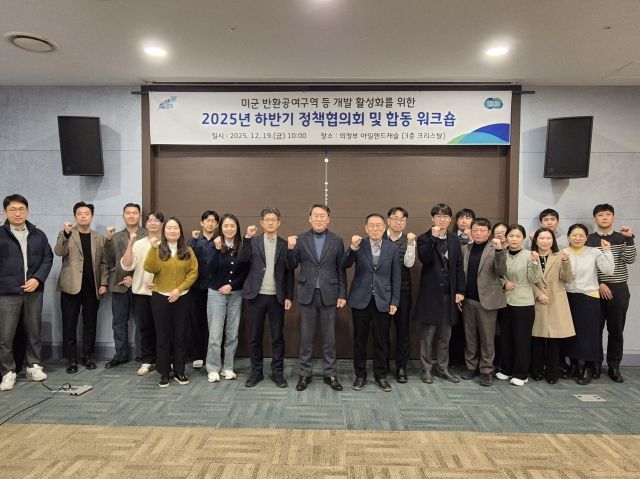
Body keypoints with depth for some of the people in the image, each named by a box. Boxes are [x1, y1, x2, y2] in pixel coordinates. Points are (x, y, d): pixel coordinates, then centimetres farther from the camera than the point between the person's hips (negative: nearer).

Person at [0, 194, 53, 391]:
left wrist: (37, 279, -7)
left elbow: (48, 258, 7)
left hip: (34, 291, 3)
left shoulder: (38, 235, 7)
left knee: (34, 331, 11)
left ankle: (34, 365, 24)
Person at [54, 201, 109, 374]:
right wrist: (66, 234, -31)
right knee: (69, 324, 1)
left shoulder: (100, 238, 9)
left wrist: (103, 283, 0)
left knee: (90, 323, 7)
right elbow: (59, 252, -15)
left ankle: (88, 356, 17)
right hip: (71, 286, -2)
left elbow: (104, 263, 8)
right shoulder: (65, 234, 3)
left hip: (92, 287, 2)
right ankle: (71, 359, 9)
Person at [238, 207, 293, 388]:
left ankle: (277, 372, 18)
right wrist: (248, 237, -19)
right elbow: (242, 259, -12)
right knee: (256, 336, 9)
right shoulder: (253, 242, 5)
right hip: (257, 296, 0)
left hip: (277, 297, 0)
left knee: (277, 337, 5)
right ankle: (256, 371, 22)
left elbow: (289, 273, 3)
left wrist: (289, 297, -2)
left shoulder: (285, 244, 5)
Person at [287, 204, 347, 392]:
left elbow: (341, 270, 3)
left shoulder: (337, 240, 2)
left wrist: (342, 294, -1)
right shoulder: (300, 239, 2)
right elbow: (291, 267, 1)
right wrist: (290, 249, -15)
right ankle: (305, 374, 21)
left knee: (329, 337, 8)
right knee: (306, 337, 8)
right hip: (307, 294, 0)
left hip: (328, 294, 0)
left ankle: (330, 374, 21)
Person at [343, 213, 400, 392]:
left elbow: (396, 277, 3)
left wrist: (394, 301, 0)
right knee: (359, 340, 9)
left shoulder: (392, 248, 1)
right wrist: (353, 248, -28)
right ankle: (360, 375, 24)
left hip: (382, 300, 1)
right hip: (361, 299, 0)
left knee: (381, 341, 9)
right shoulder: (358, 246, -1)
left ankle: (380, 375, 25)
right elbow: (344, 265, -13)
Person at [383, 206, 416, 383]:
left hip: (402, 289, 1)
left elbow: (409, 263, -10)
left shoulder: (409, 240, 3)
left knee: (402, 328, 6)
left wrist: (410, 243, -20)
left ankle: (401, 367, 18)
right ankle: (383, 365, 25)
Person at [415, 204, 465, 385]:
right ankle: (427, 369, 16)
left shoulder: (454, 240, 10)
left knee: (445, 334, 13)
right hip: (430, 293, -4)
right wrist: (434, 237, -25)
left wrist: (460, 291, 1)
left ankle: (443, 368, 25)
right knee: (428, 334, 4)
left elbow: (459, 267, 8)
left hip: (449, 294, 4)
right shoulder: (424, 238, -3)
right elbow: (424, 259, -21)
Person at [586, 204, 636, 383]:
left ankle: (614, 366, 18)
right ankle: (596, 364, 17)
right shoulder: (589, 240, 2)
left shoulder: (622, 238, 6)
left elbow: (630, 259, -9)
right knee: (596, 328, 5)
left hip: (619, 289, 1)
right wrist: (599, 284, -10)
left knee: (616, 330, 7)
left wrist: (629, 238, -17)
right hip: (596, 290, -1)